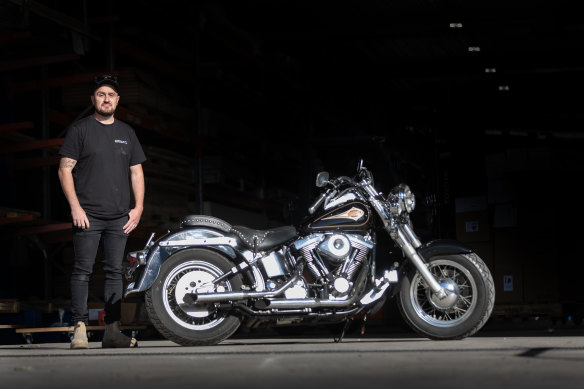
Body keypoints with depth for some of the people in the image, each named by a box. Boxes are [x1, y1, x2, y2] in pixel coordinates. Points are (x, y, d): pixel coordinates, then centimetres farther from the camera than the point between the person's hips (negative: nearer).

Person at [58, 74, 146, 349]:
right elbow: (65, 170, -1)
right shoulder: (80, 130, 3)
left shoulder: (126, 133, 17)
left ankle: (112, 330, 4)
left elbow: (136, 172, 18)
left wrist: (138, 207, 7)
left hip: (119, 217, 4)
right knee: (82, 271, -6)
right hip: (87, 215, -4)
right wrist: (75, 207, -11)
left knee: (115, 272, 3)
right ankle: (80, 328, -5)